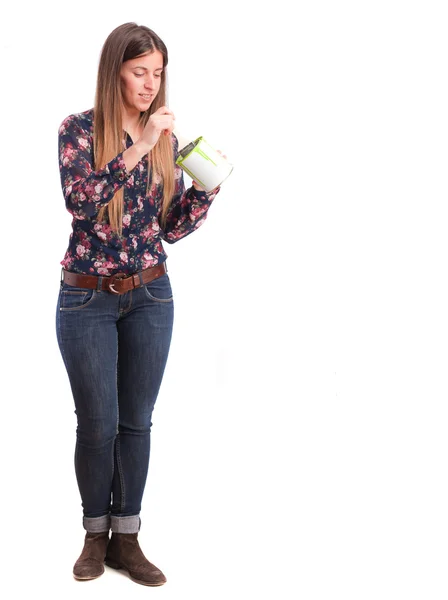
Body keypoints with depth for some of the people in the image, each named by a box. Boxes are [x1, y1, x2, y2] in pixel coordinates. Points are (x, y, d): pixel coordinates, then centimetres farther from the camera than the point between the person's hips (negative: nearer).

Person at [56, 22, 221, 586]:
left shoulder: (166, 138, 5)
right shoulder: (80, 129, -7)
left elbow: (172, 226, 6)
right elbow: (81, 202, -23)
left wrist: (208, 187, -10)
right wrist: (136, 148, -26)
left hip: (150, 296, 3)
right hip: (87, 299, -3)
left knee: (137, 422, 8)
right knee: (97, 424, 3)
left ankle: (126, 539, 20)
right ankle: (95, 534, 23)